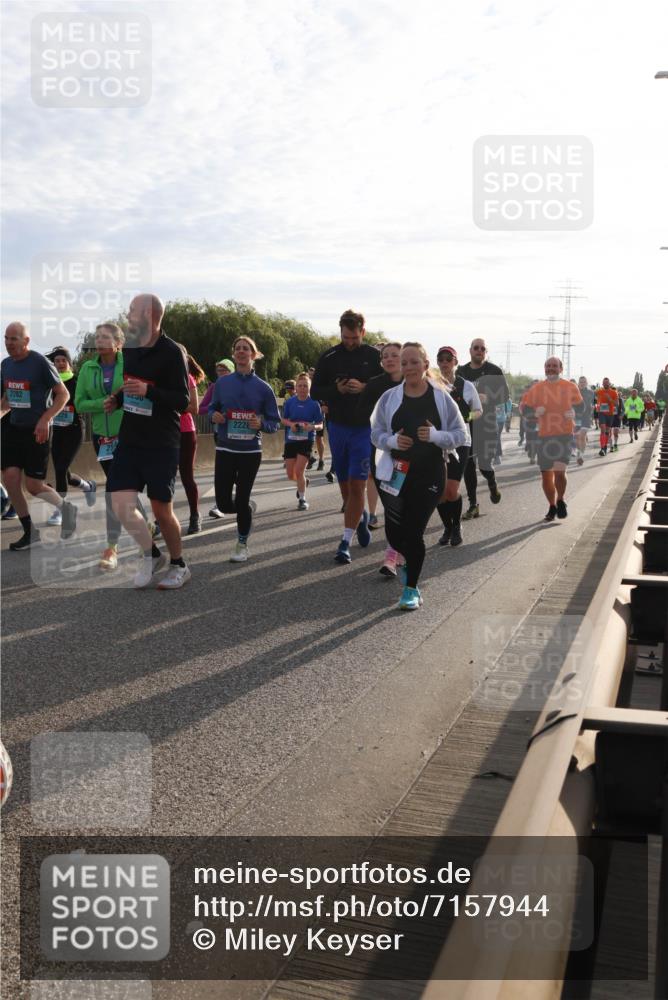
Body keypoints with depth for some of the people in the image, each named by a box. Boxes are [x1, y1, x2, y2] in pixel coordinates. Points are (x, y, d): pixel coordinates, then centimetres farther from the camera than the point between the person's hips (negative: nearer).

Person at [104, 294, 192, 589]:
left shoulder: (171, 352, -12)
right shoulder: (129, 349, 8)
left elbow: (183, 401, -15)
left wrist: (148, 391, -27)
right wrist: (116, 400, 3)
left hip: (161, 443, -6)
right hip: (130, 439, 6)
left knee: (162, 510, 2)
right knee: (121, 506, -2)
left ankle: (178, 565, 24)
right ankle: (151, 555, 21)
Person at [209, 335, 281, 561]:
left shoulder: (263, 388, -3)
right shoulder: (222, 384, 2)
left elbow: (275, 422, 2)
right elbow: (211, 408, 15)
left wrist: (261, 424, -19)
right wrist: (214, 416, -8)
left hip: (251, 451, -2)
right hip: (225, 449, 2)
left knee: (242, 501, 0)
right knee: (224, 504, -1)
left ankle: (242, 545, 20)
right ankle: (248, 508, 34)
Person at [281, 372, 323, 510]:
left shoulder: (314, 404, -6)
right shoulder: (289, 402, -1)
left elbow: (320, 424, -2)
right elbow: (283, 419, 8)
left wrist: (312, 427, -23)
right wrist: (291, 424, -13)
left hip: (306, 440, -3)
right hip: (291, 439, 3)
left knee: (299, 471, -12)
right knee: (291, 475, 7)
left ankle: (302, 499, 6)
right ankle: (303, 482, 42)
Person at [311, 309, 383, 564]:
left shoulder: (374, 356, -2)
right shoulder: (329, 357, 2)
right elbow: (315, 391, 5)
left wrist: (364, 388, -17)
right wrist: (337, 390, -14)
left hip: (364, 428, -3)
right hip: (337, 427, 3)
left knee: (357, 486, -8)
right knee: (345, 485, 12)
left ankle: (346, 542, -4)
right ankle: (360, 518, 40)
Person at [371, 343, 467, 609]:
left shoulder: (442, 398, -2)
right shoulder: (389, 398, 1)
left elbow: (460, 435, 1)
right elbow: (375, 433, 8)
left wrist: (436, 435, -18)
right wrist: (391, 440, -13)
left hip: (429, 476, -1)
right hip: (395, 474, 2)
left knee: (414, 532, -2)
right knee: (394, 532, 1)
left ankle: (411, 589, 16)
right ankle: (411, 563, 37)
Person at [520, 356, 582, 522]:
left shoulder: (570, 387, 3)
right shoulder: (536, 388, 7)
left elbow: (581, 406, 11)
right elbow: (523, 406, 12)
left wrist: (573, 412, -11)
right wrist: (535, 412, -8)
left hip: (564, 434, -3)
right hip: (544, 435, 3)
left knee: (559, 471, -16)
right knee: (546, 474, 6)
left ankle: (561, 501, 11)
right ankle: (552, 507, 24)